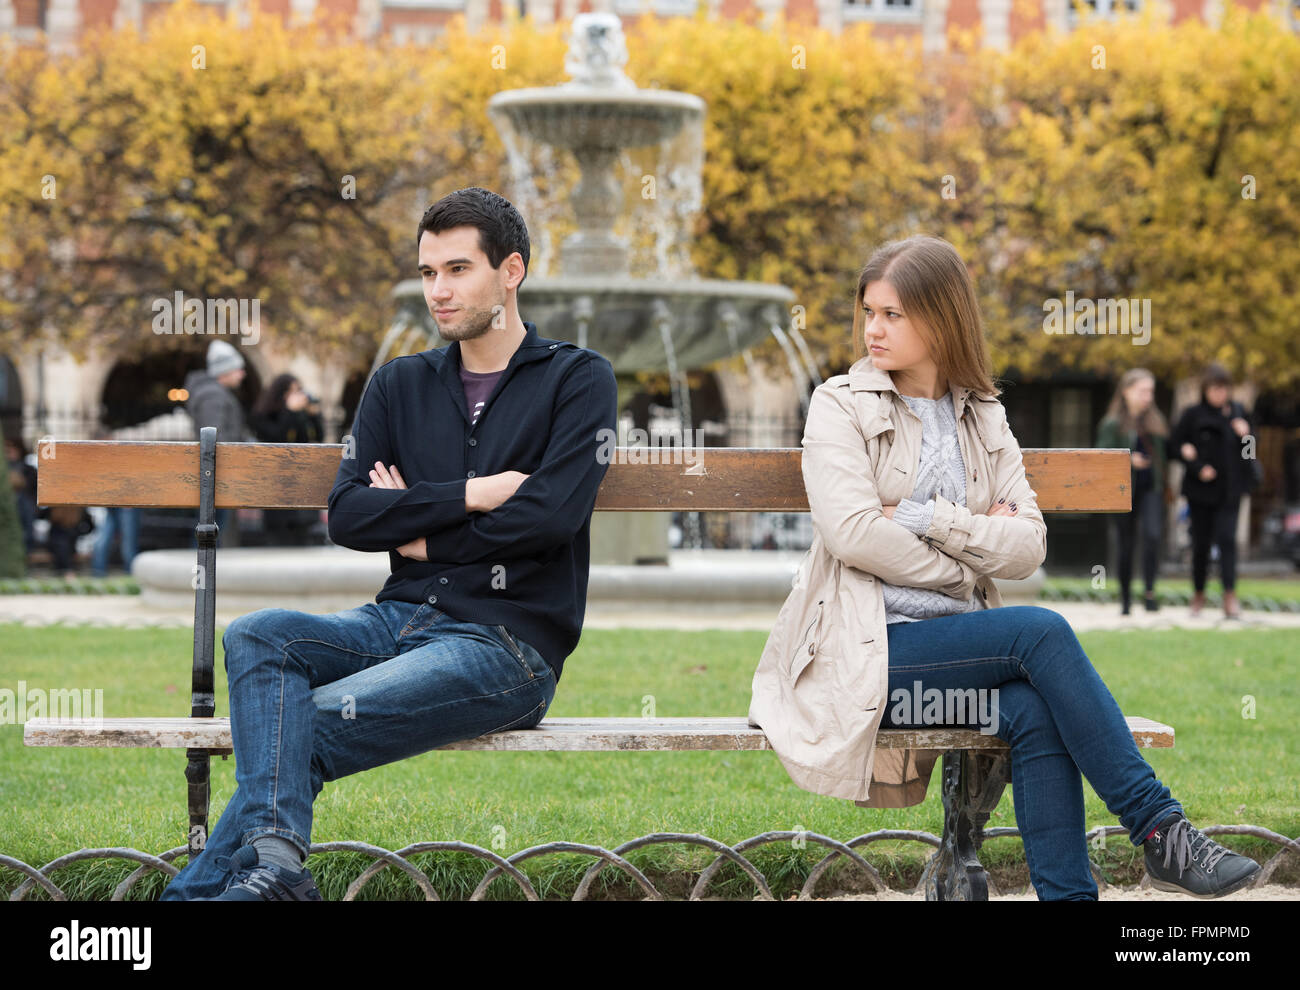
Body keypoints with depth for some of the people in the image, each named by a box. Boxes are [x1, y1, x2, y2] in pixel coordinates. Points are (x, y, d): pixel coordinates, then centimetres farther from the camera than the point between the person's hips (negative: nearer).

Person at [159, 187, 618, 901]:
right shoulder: (399, 386, 18)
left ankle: (200, 887, -22)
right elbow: (346, 516, 4)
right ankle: (272, 861, -41)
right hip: (401, 620, 5)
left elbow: (552, 514, -11)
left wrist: (420, 534, -1)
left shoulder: (578, 380, 4)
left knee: (312, 722, -26)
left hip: (511, 643, -5)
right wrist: (468, 496, -8)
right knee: (257, 638, -25)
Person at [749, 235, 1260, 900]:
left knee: (1035, 712, -29)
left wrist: (929, 521, -10)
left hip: (956, 637, 4)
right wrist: (968, 553, -4)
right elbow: (851, 532, -12)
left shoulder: (984, 419, 16)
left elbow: (1028, 546, 3)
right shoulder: (840, 404, 4)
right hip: (865, 647, -4)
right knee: (1042, 631, -25)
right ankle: (1159, 828, -21)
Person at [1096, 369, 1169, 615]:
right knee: (1126, 544, 4)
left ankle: (1150, 592, -14)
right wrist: (1128, 459, -20)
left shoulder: (1155, 420, 12)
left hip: (1150, 488, 3)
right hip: (1124, 490, -3)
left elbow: (1164, 450, 19)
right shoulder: (1113, 423, -3)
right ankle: (1125, 597, 18)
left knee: (1152, 534, -19)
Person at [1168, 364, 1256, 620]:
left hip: (1230, 490, 1)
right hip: (1201, 490, -1)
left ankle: (1230, 596, -14)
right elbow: (1175, 446, -3)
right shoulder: (1192, 415, -3)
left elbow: (1251, 450, 14)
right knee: (1201, 542, 6)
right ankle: (1199, 594, 22)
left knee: (1226, 538, -11)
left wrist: (1246, 434, -8)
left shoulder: (1238, 412, 6)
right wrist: (1197, 467, -15)